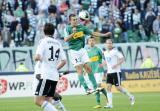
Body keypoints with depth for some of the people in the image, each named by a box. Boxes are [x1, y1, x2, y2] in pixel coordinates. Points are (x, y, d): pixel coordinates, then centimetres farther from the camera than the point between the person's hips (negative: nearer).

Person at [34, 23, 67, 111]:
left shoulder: (44, 41, -6)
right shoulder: (58, 43, 13)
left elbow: (37, 57, -18)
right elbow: (64, 61, 13)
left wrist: (36, 58, 4)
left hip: (46, 76, -7)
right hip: (55, 76, 7)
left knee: (38, 101, -9)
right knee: (48, 102, 9)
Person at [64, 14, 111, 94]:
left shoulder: (81, 27, 6)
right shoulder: (68, 29, -6)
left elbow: (93, 33, 12)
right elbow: (66, 39, -20)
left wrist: (104, 35, 8)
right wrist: (73, 33, -33)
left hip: (82, 50, 4)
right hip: (74, 51, -4)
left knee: (88, 68, 0)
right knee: (80, 70, -10)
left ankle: (95, 87, 4)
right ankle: (86, 89, -13)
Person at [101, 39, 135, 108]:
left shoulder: (115, 51, -9)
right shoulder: (105, 53, 12)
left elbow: (122, 59, -11)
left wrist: (116, 65, -23)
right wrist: (101, 65, 11)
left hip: (116, 72, -7)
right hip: (109, 72, 7)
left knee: (118, 87, -6)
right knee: (108, 87, -5)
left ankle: (131, 97, 14)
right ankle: (110, 104, -6)